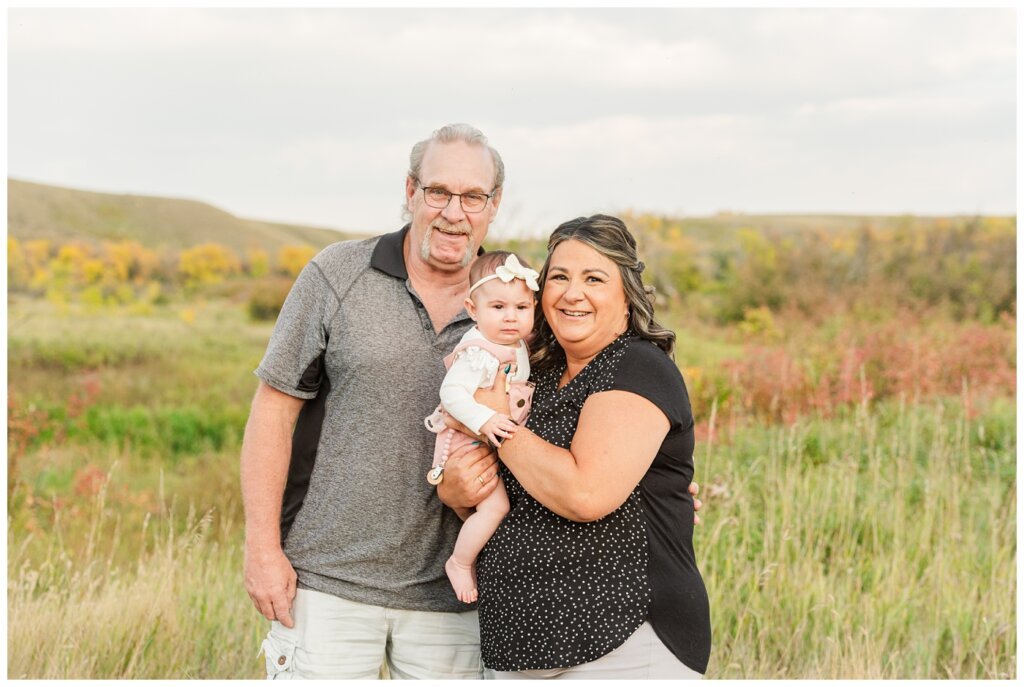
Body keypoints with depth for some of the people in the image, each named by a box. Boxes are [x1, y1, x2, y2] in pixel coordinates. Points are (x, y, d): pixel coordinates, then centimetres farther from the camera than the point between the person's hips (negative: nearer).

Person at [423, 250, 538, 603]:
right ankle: (459, 563, 0)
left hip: (500, 442, 9)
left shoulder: (518, 347, 3)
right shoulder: (478, 354, -25)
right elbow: (451, 392, -34)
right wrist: (483, 420, -43)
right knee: (495, 505, -20)